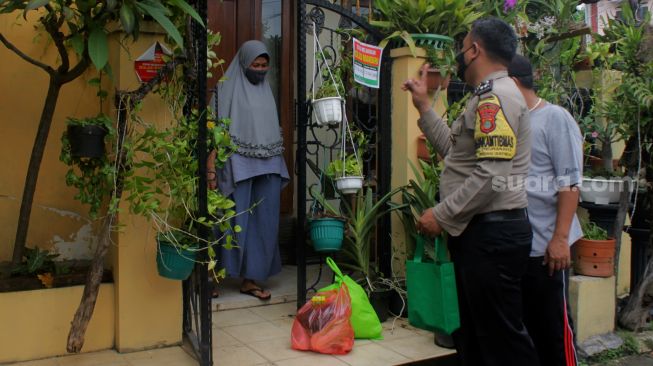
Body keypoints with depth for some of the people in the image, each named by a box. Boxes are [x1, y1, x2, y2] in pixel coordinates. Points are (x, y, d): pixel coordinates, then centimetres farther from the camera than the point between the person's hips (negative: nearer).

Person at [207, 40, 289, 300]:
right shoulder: (227, 88, -1)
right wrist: (211, 169, -16)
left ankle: (251, 279, 13)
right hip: (238, 167, -5)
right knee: (235, 223, -4)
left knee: (264, 224, 4)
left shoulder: (265, 91, 16)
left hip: (268, 168, 6)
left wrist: (277, 167, 16)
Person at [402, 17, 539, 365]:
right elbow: (457, 151, 19)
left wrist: (441, 215, -17)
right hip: (480, 230, 11)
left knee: (501, 337, -2)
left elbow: (492, 175, -23)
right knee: (477, 330, 19)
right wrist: (423, 106, 21)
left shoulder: (496, 96, -15)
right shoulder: (488, 96, 18)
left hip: (492, 233, -11)